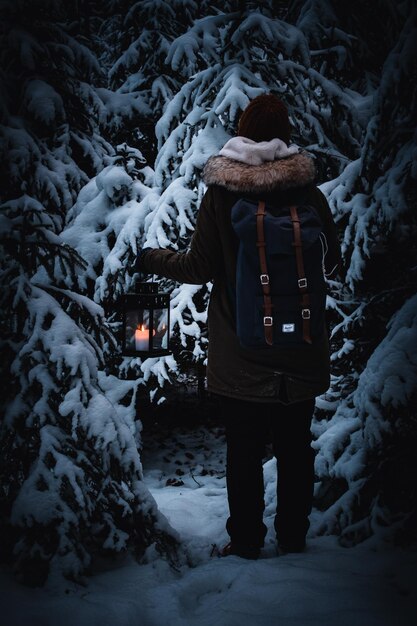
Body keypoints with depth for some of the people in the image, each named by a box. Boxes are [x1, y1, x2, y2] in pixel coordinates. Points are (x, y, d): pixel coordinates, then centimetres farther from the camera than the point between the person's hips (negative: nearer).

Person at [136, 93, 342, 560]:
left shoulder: (220, 193, -9)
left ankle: (245, 541, 17)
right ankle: (293, 539, 23)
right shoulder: (310, 194, -4)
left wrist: (152, 259, 11)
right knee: (295, 448, 13)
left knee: (244, 451, 8)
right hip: (300, 355, 2)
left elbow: (200, 267, -6)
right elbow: (331, 263, 7)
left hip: (239, 357, -1)